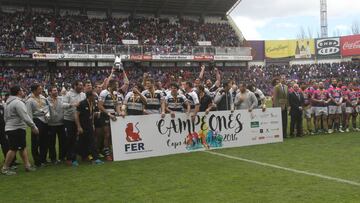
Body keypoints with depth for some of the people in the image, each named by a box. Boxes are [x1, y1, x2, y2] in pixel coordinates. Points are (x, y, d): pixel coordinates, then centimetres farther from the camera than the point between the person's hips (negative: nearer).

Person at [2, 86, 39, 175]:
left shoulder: (10, 102, 16)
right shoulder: (18, 102, -17)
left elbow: (6, 117, 22)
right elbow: (25, 117, -23)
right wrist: (34, 127, -17)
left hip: (10, 128, 11)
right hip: (16, 129, -11)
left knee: (23, 147, 13)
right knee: (13, 149, -5)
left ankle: (27, 165, 16)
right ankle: (5, 168, 1)